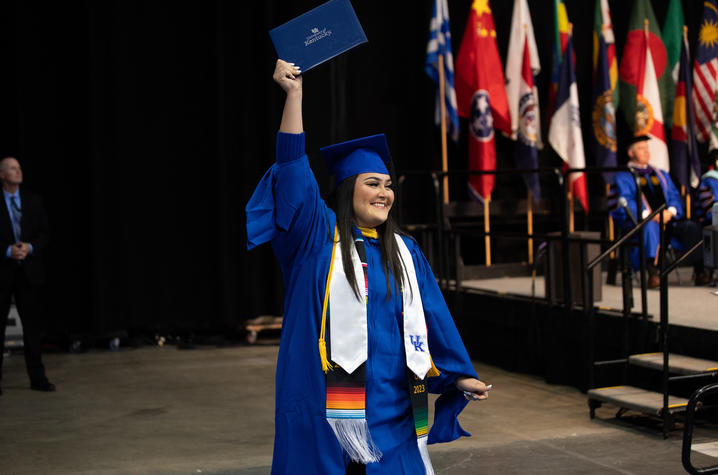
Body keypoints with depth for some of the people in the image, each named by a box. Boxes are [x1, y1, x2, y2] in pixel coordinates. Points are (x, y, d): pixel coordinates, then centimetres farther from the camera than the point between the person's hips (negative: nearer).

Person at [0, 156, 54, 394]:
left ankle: (37, 377, 10)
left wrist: (29, 247, -10)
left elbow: (44, 234, 7)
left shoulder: (33, 201, 8)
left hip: (29, 271, 3)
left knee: (33, 325, 4)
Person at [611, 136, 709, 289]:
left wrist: (670, 212, -8)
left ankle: (699, 272, -27)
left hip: (667, 220, 5)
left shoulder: (661, 175, 28)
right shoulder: (623, 177, 10)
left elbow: (674, 196, 16)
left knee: (692, 227, -24)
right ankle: (652, 273, -50)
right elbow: (626, 202, -5)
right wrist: (648, 214, -21)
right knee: (650, 227, -40)